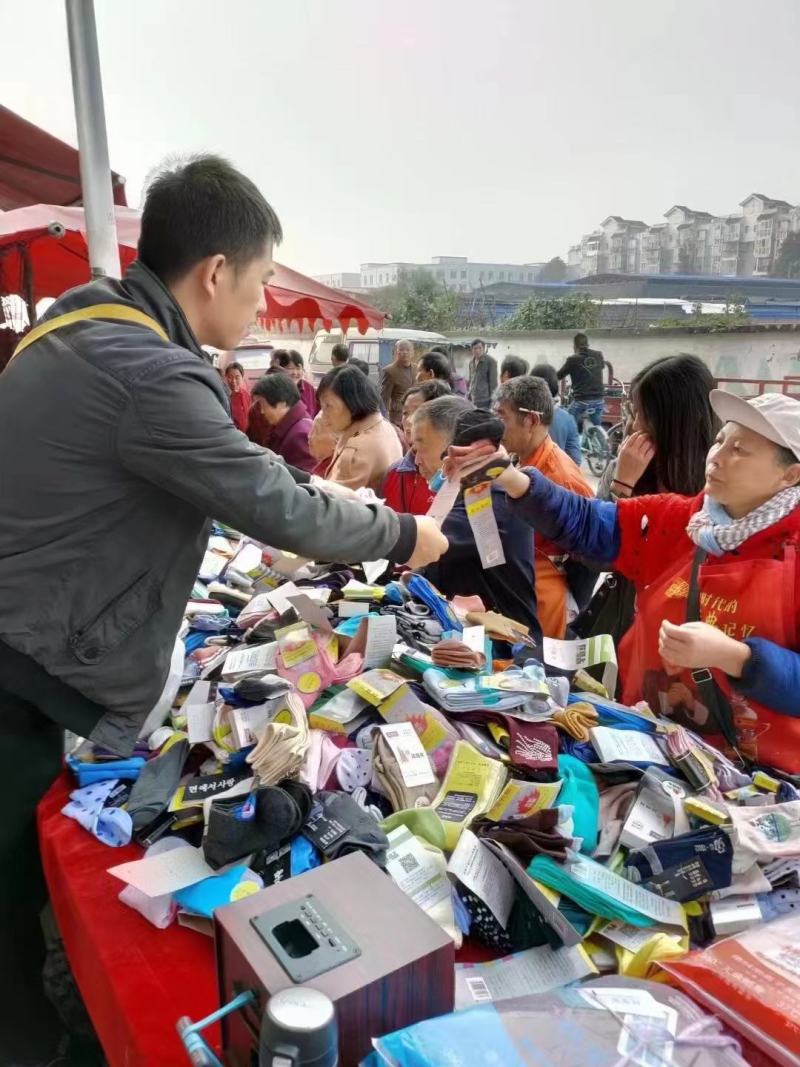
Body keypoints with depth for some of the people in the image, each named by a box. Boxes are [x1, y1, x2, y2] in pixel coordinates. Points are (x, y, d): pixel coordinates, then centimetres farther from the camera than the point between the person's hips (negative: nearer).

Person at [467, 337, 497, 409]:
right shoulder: (471, 362, 13)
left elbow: (493, 382, -9)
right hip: (473, 399, 6)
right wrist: (468, 394, 16)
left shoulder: (490, 361, -7)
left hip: (485, 399, -6)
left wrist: (492, 398, -12)